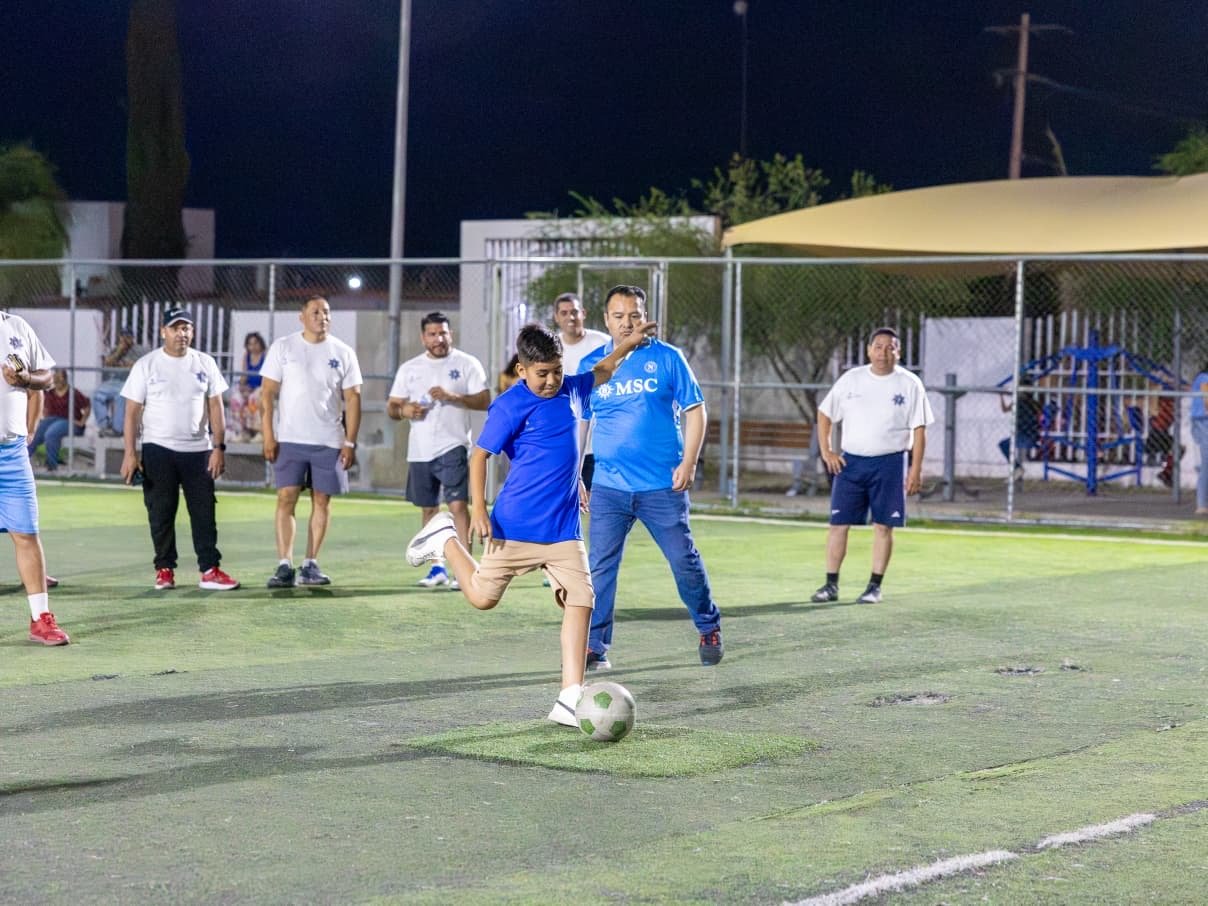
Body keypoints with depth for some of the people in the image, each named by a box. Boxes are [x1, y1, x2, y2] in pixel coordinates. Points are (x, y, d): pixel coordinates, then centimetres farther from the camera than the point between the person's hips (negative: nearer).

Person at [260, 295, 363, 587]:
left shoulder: (343, 353, 5)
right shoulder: (282, 347, 2)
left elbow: (352, 399, 4)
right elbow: (268, 393, 1)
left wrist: (350, 442, -3)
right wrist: (268, 436, -7)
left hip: (329, 442, 1)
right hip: (289, 440, -1)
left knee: (322, 500, 3)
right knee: (286, 499, -7)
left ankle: (310, 565, 9)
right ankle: (285, 566, -8)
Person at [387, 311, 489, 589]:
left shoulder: (467, 364, 1)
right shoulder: (409, 368, 12)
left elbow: (484, 400, -6)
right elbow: (391, 407, 13)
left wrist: (452, 397, -19)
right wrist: (403, 410, -10)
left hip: (453, 447, -5)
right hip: (419, 451, 5)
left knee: (457, 504, -15)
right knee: (428, 509, 11)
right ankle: (437, 568, 21)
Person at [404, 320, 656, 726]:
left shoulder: (569, 389, 8)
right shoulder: (510, 406, -12)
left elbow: (601, 372, 30)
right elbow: (480, 456, -11)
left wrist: (629, 343, 20)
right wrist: (479, 510, -19)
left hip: (564, 527, 5)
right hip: (516, 525, -5)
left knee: (581, 601, -8)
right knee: (483, 597, 5)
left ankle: (569, 699, -8)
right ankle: (445, 538, 32)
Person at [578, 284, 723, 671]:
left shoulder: (667, 358, 0)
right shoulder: (590, 365, 7)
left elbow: (694, 411, 2)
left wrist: (688, 463, -7)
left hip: (663, 484, -2)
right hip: (608, 485, 2)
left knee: (684, 560, 4)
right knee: (601, 566, -4)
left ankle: (709, 629, 24)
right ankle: (595, 645, 2)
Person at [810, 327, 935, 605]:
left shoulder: (910, 384, -1)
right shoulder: (850, 379, 4)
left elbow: (919, 430, -1)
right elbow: (824, 414, 12)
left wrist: (916, 469, -7)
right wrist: (826, 451, 3)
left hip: (889, 462, -2)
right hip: (850, 462, 2)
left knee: (883, 526, 1)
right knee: (838, 523, 0)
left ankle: (875, 586, 10)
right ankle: (831, 585, 7)